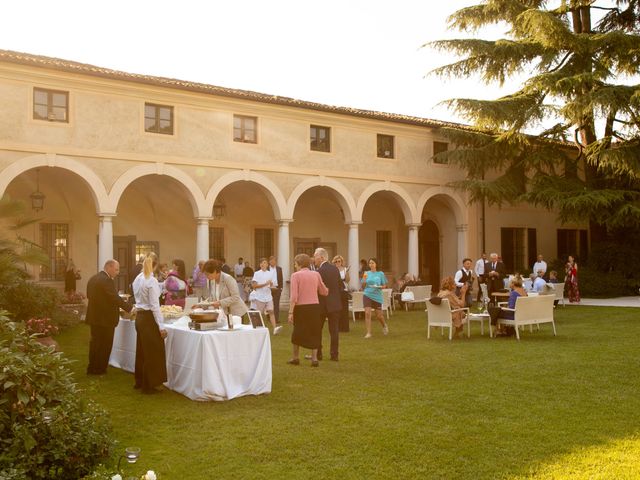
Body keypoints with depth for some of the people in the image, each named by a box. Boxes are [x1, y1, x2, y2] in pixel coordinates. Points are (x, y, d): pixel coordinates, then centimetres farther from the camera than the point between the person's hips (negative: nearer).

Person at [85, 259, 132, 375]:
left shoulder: (93, 278, 10)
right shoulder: (107, 280, -20)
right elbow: (115, 298, -23)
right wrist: (130, 308, -16)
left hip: (94, 317, 9)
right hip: (105, 318, -9)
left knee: (95, 343, 18)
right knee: (105, 345, 3)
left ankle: (92, 369, 27)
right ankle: (99, 370, 10)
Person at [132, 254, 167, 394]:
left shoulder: (138, 279, 7)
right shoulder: (151, 281, -17)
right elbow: (155, 306, -19)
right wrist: (161, 326, -17)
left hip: (139, 316, 8)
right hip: (149, 318, -8)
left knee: (141, 350, 18)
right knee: (153, 353, 0)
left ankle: (139, 382, 29)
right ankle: (148, 386, 6)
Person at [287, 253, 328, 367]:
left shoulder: (296, 275, -8)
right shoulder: (316, 274, 2)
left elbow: (294, 296, -15)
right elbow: (324, 292, 8)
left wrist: (290, 312, -14)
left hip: (301, 307, -2)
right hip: (314, 307, 2)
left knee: (298, 332, 15)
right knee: (314, 332, 13)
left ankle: (295, 357, 25)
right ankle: (314, 358, 9)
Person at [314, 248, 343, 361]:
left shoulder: (319, 271, -16)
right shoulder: (335, 268, 4)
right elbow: (341, 285, 9)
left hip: (322, 304, -5)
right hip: (335, 304, 5)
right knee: (334, 330, 7)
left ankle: (317, 354, 14)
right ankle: (334, 354, 8)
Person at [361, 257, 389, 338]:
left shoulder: (380, 274, 1)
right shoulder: (366, 273, 4)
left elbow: (384, 285, 5)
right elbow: (363, 286, 6)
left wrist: (380, 287, -15)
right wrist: (364, 279, -12)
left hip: (377, 296, 0)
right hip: (367, 295, 0)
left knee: (379, 315, 7)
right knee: (367, 313, -13)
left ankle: (384, 326, 40)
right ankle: (368, 333, -6)